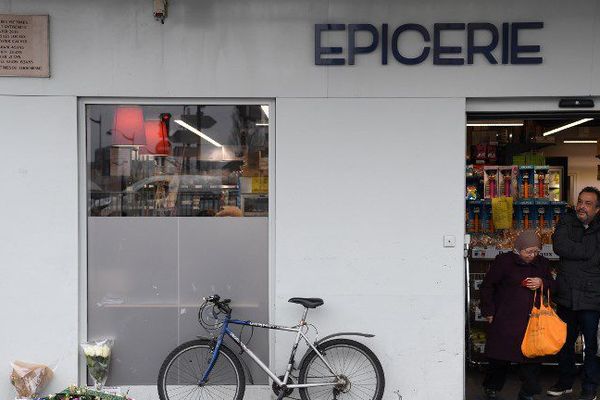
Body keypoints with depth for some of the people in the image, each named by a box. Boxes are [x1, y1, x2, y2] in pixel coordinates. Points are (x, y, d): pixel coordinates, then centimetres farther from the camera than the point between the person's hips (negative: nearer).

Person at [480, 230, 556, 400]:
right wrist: (489, 312, 0)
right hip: (505, 319, -3)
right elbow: (487, 286, 0)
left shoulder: (542, 263, 8)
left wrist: (542, 283, -6)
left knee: (531, 355, 1)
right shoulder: (504, 261, -5)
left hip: (532, 319, 4)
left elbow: (552, 285, 18)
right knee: (500, 355, 4)